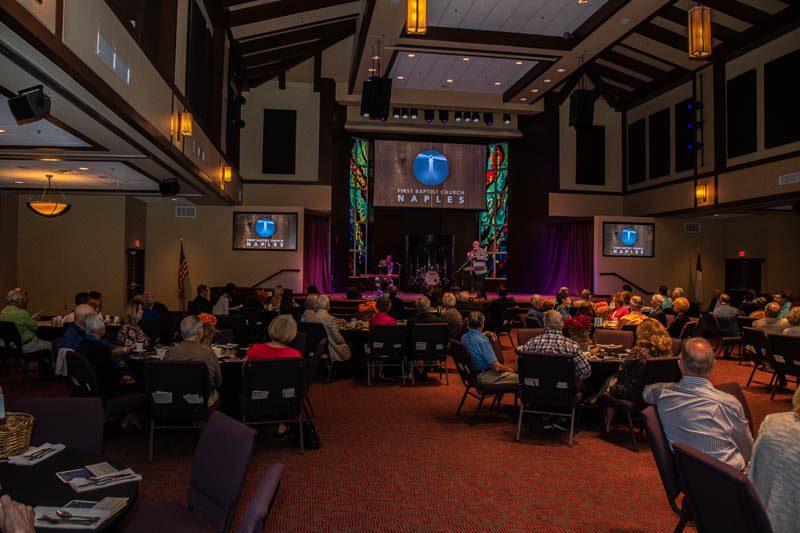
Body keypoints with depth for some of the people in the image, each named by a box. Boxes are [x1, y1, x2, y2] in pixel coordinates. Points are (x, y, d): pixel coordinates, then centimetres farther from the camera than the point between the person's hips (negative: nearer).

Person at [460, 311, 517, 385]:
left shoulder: (463, 337, -1)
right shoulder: (483, 341, -25)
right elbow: (497, 367, -20)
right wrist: (510, 370, -4)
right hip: (484, 378, -9)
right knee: (518, 377, -4)